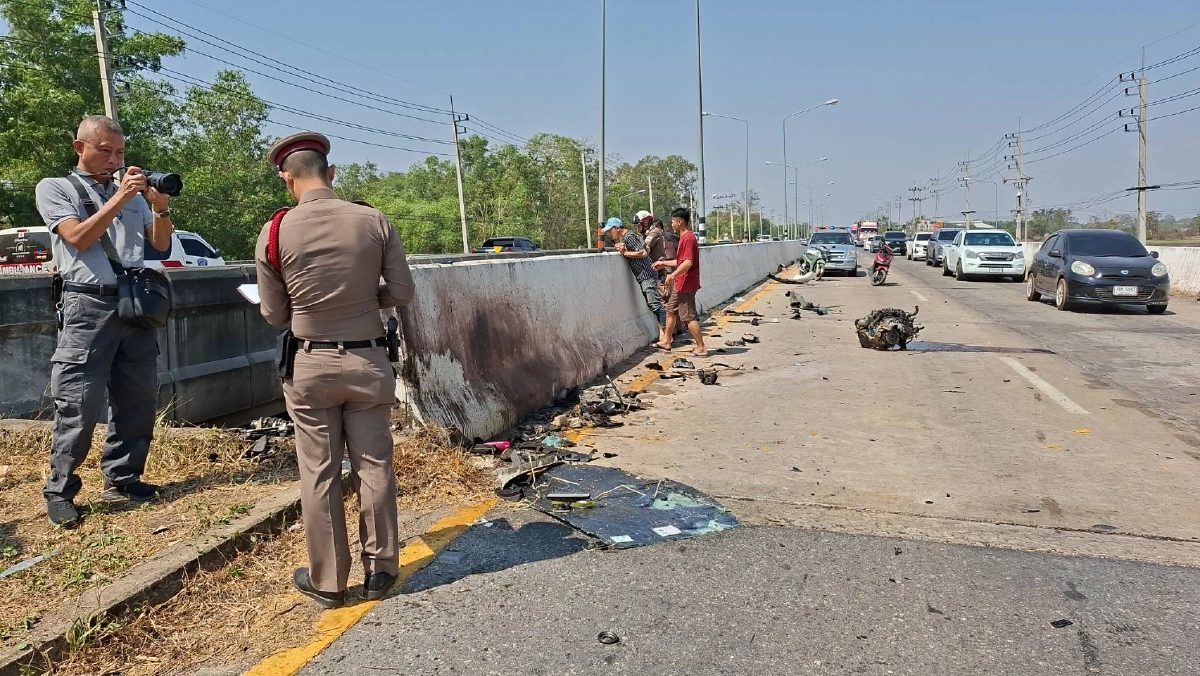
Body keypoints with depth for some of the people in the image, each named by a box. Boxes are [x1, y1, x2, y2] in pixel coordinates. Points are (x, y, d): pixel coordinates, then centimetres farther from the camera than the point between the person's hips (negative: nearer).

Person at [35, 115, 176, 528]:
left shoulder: (133, 191, 17)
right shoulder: (54, 188, 5)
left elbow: (160, 244, 13)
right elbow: (78, 238, -9)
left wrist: (161, 208, -5)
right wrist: (120, 197, -13)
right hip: (88, 306, -5)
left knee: (139, 400, 8)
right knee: (79, 406, -5)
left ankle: (121, 479, 20)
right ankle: (59, 491, 7)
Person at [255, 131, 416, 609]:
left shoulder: (274, 234, -7)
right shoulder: (374, 221, -7)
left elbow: (274, 315, 0)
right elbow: (401, 292, -2)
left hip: (311, 365, -1)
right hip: (368, 361, 1)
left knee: (319, 474, 10)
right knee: (374, 466, 12)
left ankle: (327, 581, 21)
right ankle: (379, 569, 23)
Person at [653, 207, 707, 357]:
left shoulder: (688, 238, -18)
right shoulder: (685, 237, 15)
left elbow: (688, 262, -27)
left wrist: (673, 275, -23)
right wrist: (664, 264, 24)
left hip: (686, 285, -11)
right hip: (681, 285, 11)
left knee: (688, 317, -7)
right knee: (670, 310, 19)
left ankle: (701, 348, -2)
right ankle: (666, 342, 29)